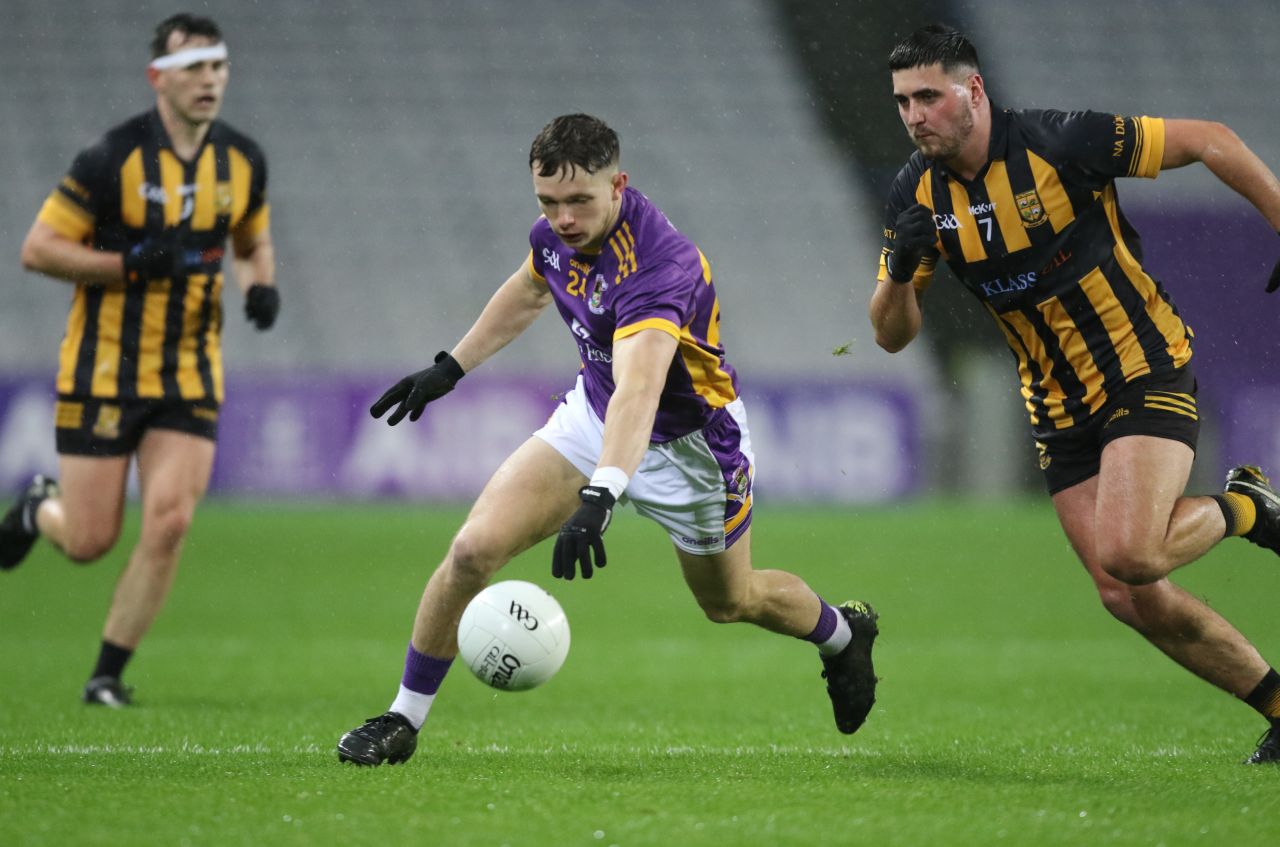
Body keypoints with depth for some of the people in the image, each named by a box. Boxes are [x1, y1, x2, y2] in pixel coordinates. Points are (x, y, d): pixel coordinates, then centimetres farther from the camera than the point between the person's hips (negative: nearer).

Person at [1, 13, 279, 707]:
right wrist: (132, 264, -22)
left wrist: (261, 286, -2)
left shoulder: (243, 161, 3)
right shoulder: (115, 157, -14)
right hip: (104, 372, -4)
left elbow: (253, 242, 21)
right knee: (90, 542, -2)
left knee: (168, 524, -11)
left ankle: (108, 674, 4)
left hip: (190, 379, 4)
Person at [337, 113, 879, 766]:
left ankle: (843, 633, 52)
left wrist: (600, 497, -67)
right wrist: (451, 366, 16)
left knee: (731, 602, 19)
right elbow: (528, 291, 13)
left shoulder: (656, 266, -38)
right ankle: (403, 720, 1)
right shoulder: (557, 233, -14)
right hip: (593, 414, 5)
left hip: (688, 442, -5)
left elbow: (637, 391, -54)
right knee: (473, 550, -14)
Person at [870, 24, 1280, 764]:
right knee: (1132, 599, 0)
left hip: (1147, 374, -6)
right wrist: (901, 271, -21)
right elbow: (893, 335, 0)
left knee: (1126, 556, -25)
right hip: (1061, 410, 6)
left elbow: (1209, 141, -11)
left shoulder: (1059, 144, -19)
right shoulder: (918, 195, -3)